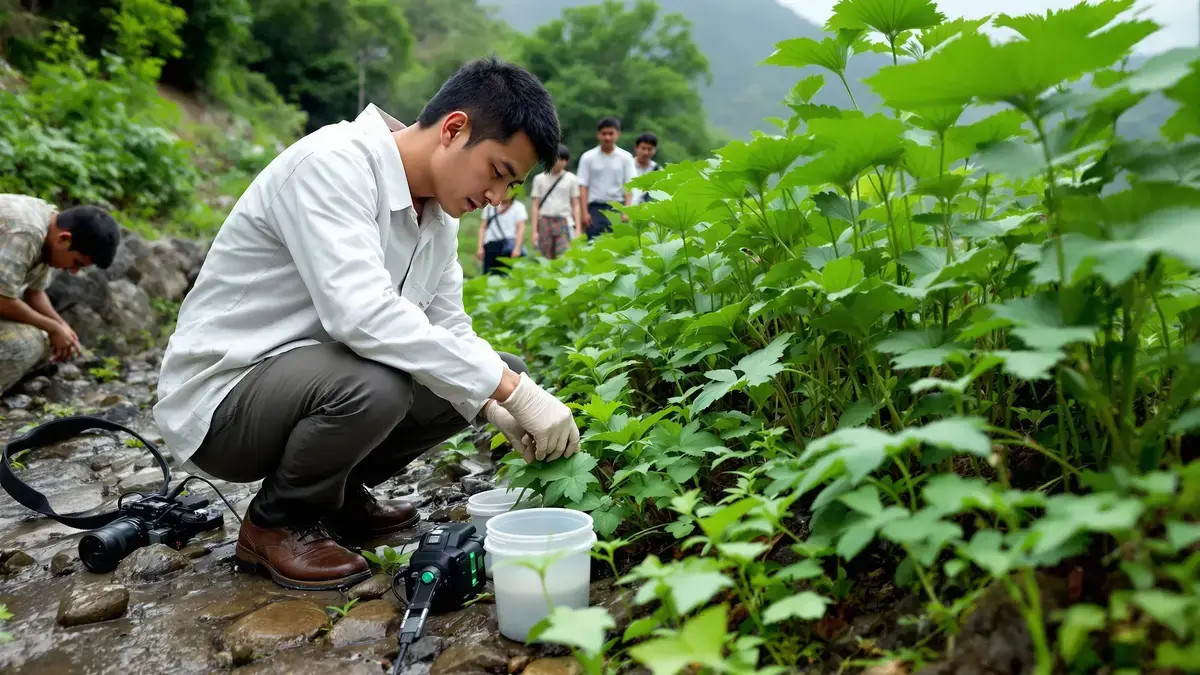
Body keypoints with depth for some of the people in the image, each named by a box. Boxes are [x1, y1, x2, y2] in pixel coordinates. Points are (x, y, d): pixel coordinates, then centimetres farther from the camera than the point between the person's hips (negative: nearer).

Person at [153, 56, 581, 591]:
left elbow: (448, 330, 5)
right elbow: (360, 314, -37)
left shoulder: (439, 210, 2)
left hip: (317, 375, 8)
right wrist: (511, 391, -35)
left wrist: (500, 411, -14)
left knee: (480, 377, -1)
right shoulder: (332, 162, -24)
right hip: (221, 394, -8)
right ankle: (276, 524, -5)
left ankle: (337, 496, 12)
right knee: (373, 384, -36)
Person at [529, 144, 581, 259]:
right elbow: (536, 205, 8)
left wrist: (578, 229, 0)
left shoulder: (571, 179, 7)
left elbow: (575, 205, 7)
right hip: (545, 221, 1)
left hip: (564, 221, -1)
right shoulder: (539, 179, 8)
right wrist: (535, 231, 3)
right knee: (546, 258, 1)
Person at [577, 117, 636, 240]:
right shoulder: (588, 157, 2)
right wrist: (585, 212, -6)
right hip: (595, 207, 0)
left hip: (617, 207, 1)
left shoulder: (625, 157, 3)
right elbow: (583, 186, 0)